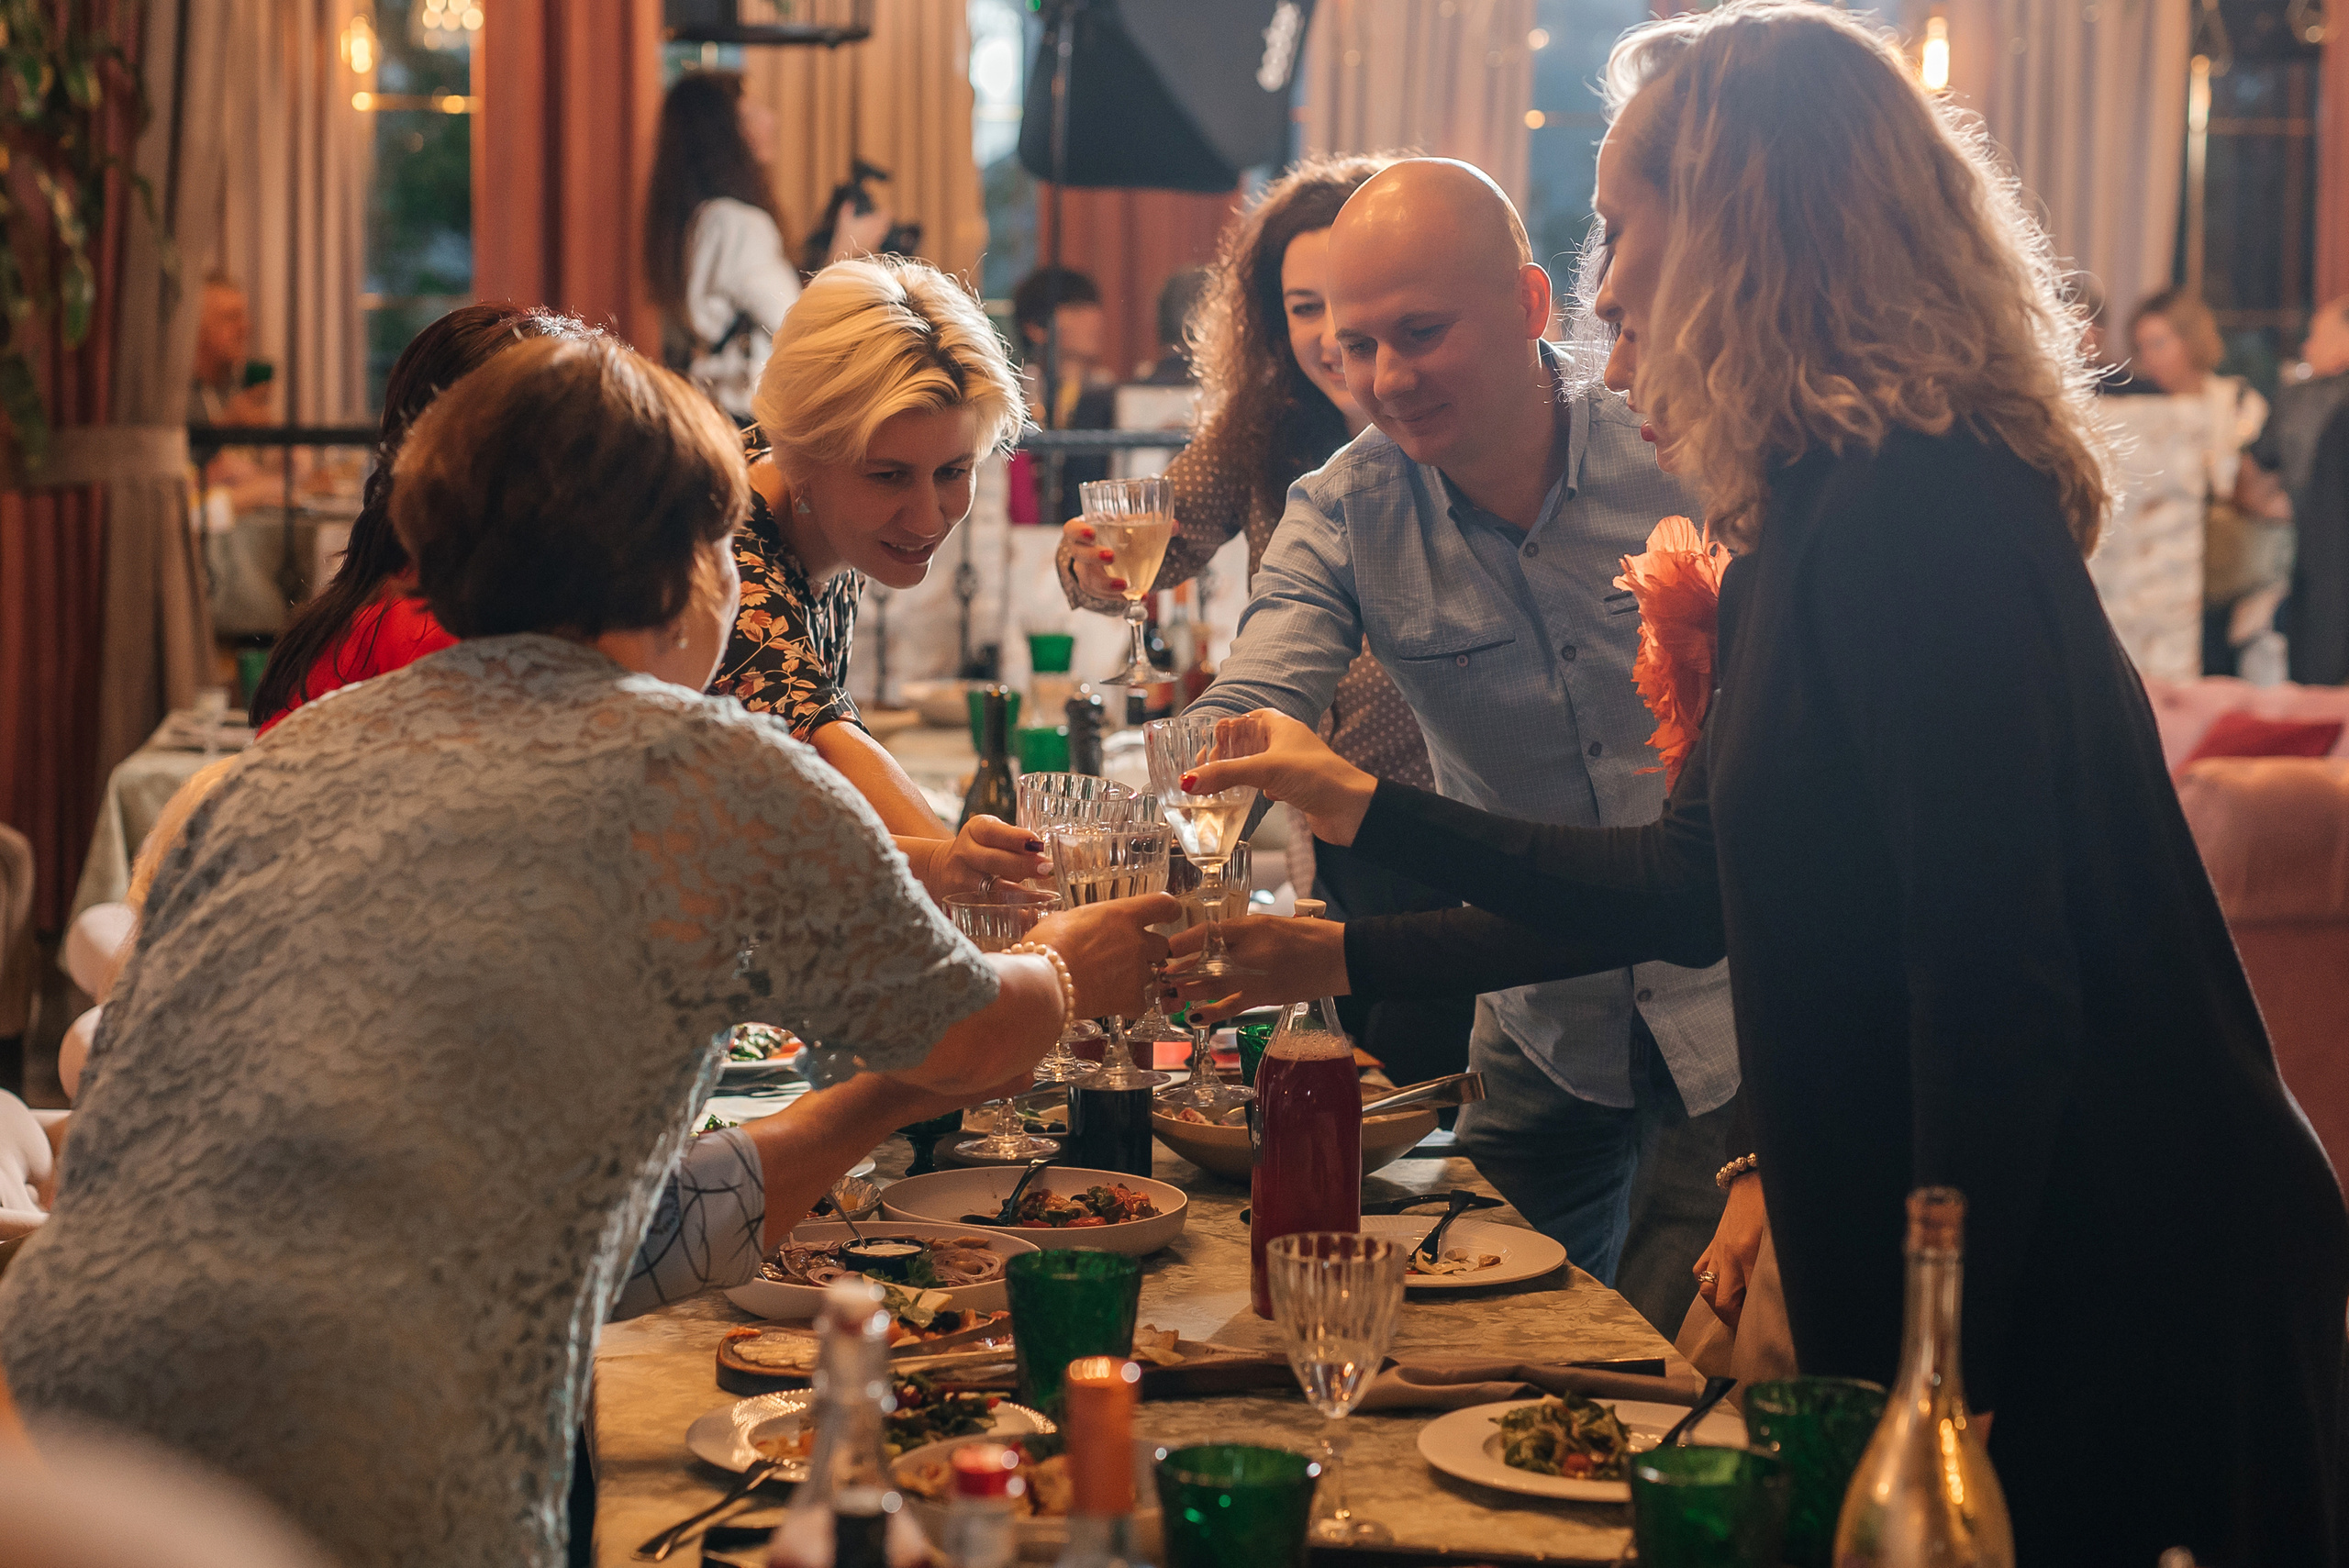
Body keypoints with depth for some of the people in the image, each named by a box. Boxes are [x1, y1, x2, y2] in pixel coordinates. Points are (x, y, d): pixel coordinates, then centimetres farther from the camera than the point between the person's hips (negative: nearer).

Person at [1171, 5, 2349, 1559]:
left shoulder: (1912, 517, -21)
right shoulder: (1815, 516, 11)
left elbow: (1997, 988, -25)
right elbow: (1696, 887, 20)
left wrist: (1938, 1373, -22)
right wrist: (1372, 812, 26)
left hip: (2110, 1294, -10)